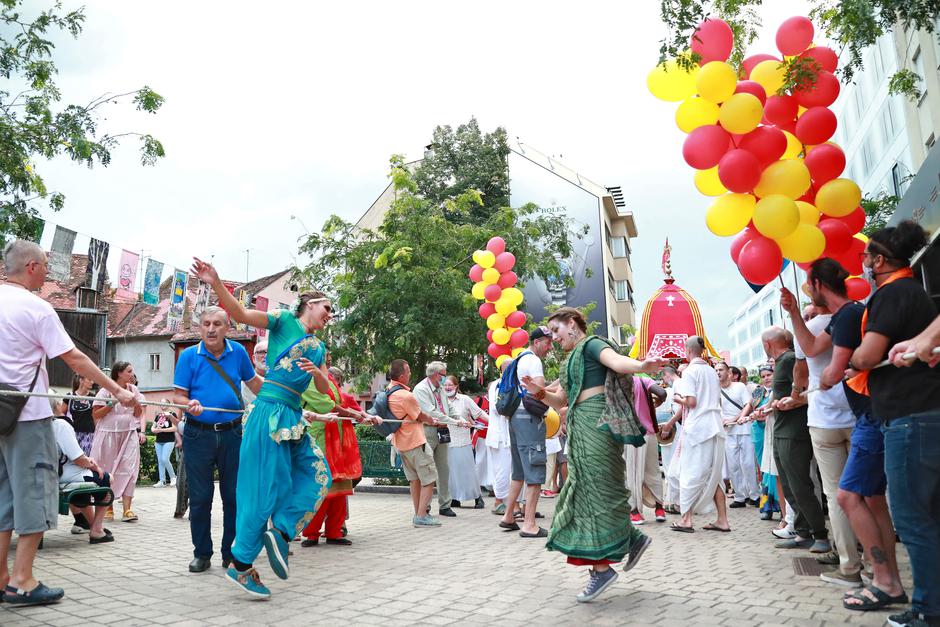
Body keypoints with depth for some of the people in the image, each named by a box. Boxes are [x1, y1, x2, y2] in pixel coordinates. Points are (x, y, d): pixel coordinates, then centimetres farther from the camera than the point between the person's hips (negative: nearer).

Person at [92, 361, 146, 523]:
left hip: (129, 434, 2)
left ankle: (127, 509, -9)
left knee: (128, 470, -6)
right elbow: (95, 414, -6)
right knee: (107, 472, 4)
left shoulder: (133, 390, 7)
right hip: (108, 435, -2)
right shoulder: (106, 390, -3)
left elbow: (138, 414, 7)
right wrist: (112, 403, -16)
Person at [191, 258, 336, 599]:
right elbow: (241, 314, -10)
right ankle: (240, 566, 6)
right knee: (267, 487, -5)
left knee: (317, 476, 0)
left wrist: (316, 372, -4)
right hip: (271, 411, -8)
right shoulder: (284, 320, 2)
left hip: (294, 415, 8)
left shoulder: (318, 348, 20)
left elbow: (325, 388, 18)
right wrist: (216, 284, -23)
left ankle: (280, 531, -1)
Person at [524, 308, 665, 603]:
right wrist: (539, 391, 3)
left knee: (596, 490, -10)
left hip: (596, 421, -10)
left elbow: (615, 360, -26)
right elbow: (561, 400, 23)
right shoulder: (573, 359, 23)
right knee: (587, 490, 11)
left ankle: (602, 567, -6)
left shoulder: (591, 344, -5)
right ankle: (633, 538, 22)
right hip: (582, 425, 10)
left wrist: (641, 366, -48)